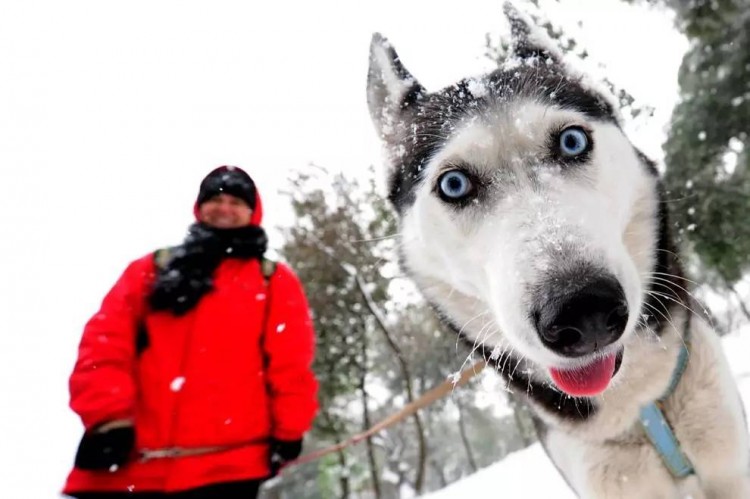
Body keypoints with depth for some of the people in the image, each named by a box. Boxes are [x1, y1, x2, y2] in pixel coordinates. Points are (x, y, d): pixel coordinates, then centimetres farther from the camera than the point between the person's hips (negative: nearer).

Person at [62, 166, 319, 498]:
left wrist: (289, 429, -7)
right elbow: (105, 341, 6)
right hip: (131, 461, 3)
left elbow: (290, 363, 3)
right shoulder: (151, 269, 18)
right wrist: (108, 415, -8)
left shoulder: (274, 282, 13)